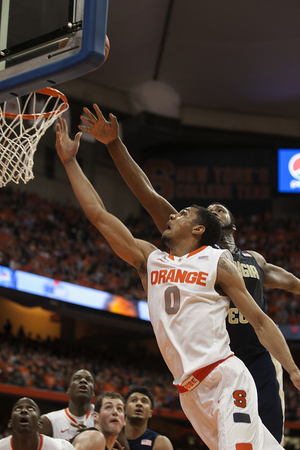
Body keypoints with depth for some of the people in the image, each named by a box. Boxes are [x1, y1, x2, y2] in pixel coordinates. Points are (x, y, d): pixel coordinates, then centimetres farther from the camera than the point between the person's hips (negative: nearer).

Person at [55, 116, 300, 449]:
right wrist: (69, 161, 14)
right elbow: (99, 215, 15)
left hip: (225, 378, -5)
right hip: (189, 392, 5)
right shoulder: (149, 260, 16)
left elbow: (259, 321, 2)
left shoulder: (216, 261, 4)